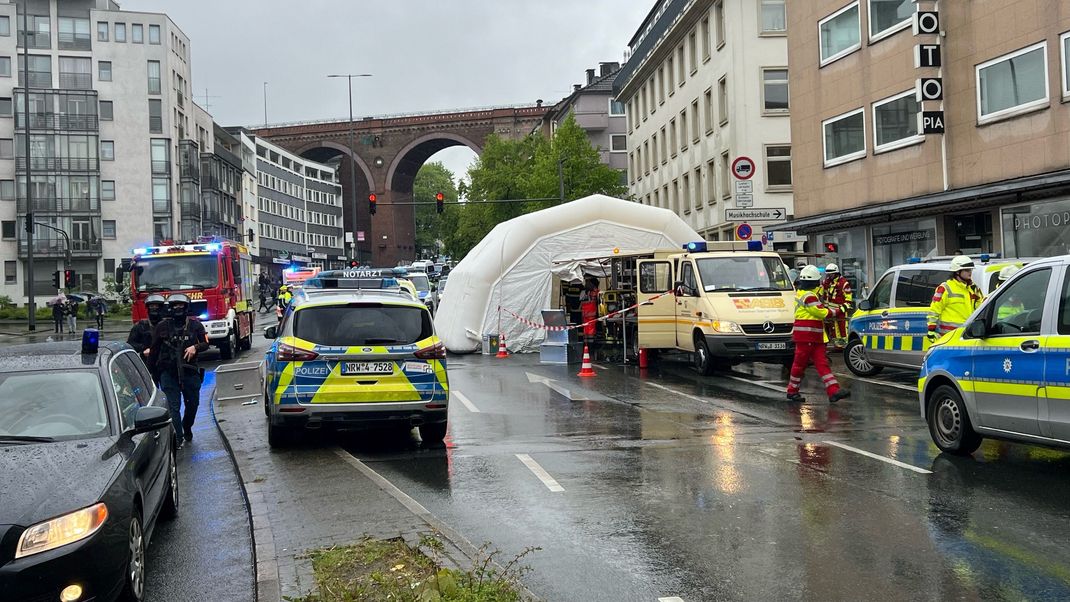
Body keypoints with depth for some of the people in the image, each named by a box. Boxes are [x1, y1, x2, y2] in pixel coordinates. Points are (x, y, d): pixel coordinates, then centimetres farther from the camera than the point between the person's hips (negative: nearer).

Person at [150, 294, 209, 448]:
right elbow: (155, 348, 9)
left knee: (193, 403, 13)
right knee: (174, 406, -5)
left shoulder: (195, 325, 4)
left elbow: (205, 343, 5)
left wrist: (195, 347, -14)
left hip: (190, 371, 2)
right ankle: (178, 438, -5)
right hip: (169, 373, -2)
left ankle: (187, 428, 38)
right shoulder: (162, 326, 3)